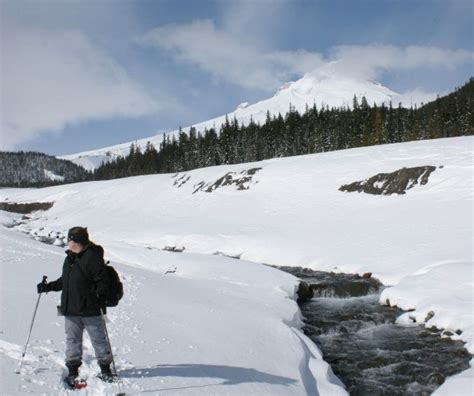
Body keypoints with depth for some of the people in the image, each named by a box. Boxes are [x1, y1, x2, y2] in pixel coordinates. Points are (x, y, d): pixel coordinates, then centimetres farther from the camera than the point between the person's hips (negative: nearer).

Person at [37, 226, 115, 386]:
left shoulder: (93, 257, -12)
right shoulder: (69, 258, 13)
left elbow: (102, 281, -15)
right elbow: (64, 281, 24)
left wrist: (101, 301, -23)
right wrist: (48, 286, 17)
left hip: (90, 309, -7)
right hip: (70, 309, 7)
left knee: (98, 339, 5)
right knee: (72, 340, 9)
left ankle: (105, 370, 17)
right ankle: (73, 371, 19)